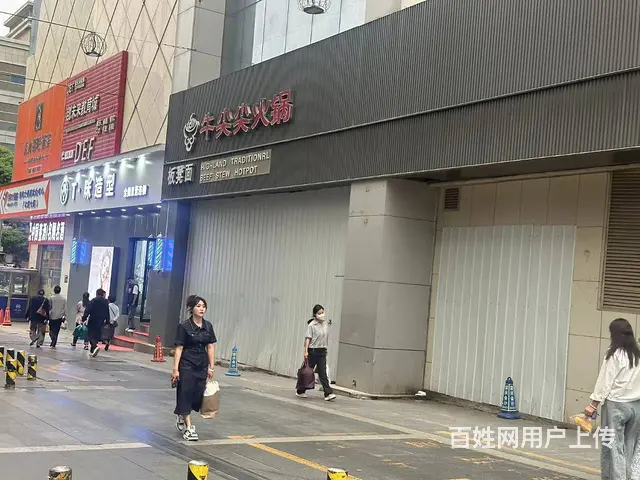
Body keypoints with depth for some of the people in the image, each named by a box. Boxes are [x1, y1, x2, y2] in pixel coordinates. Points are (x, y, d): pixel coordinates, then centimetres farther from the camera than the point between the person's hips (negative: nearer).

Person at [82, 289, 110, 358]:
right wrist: (107, 321, 16)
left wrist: (83, 319, -9)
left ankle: (95, 347, -27)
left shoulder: (93, 301, -7)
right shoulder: (106, 302, 6)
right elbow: (107, 313, 9)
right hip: (100, 323, 4)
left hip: (92, 322, -4)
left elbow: (87, 311, -12)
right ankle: (92, 351, 17)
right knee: (96, 336, 13)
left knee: (91, 336, -2)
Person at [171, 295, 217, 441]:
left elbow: (210, 347, 7)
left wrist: (211, 367, 4)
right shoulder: (184, 326, -10)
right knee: (186, 393, -3)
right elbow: (179, 348, -10)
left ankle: (182, 418, 33)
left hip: (202, 365, 5)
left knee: (198, 394, 8)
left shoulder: (208, 326, 4)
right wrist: (175, 369, -14)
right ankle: (188, 428, 1)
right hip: (187, 364, -5)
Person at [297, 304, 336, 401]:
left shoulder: (326, 324, 8)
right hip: (313, 351, -4)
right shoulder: (311, 325, -8)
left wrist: (326, 349, 15)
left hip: (322, 351, 4)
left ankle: (328, 393, -6)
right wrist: (306, 351, -19)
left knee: (323, 373, 0)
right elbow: (308, 338, -12)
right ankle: (300, 391, 20)